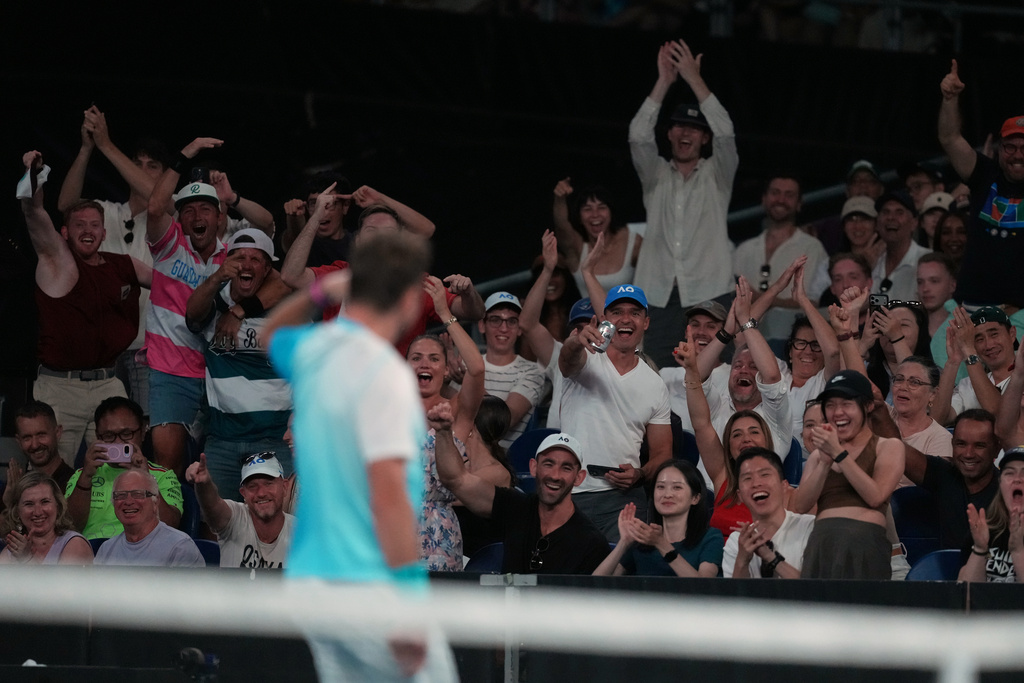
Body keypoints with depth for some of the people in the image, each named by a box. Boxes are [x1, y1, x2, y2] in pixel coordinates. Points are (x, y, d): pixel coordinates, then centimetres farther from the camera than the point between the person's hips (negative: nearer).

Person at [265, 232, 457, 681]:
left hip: (309, 578, 8)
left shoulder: (313, 351, 8)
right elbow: (388, 495, -22)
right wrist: (409, 607, -21)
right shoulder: (384, 374, -16)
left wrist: (317, 294, 19)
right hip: (370, 589, -8)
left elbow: (273, 334, 37)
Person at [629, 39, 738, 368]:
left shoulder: (717, 174, 10)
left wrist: (694, 78, -11)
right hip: (659, 294, 2)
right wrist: (664, 82, -10)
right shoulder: (656, 175, 15)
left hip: (708, 294, -2)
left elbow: (725, 134, -7)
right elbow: (638, 136, -2)